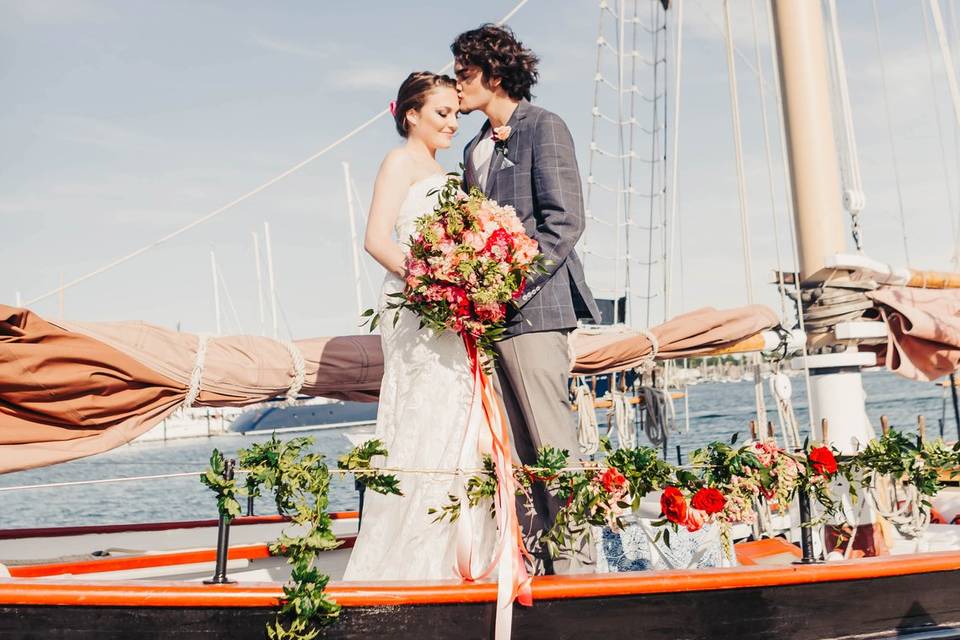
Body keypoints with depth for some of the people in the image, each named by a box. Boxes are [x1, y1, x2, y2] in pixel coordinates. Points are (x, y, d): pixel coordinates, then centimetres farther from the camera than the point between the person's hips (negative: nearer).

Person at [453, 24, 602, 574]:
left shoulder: (543, 127, -1)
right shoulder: (476, 147, 22)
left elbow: (565, 220, -10)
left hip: (533, 308, -8)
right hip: (488, 317, 8)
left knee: (552, 443, -7)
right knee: (516, 448, 8)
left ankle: (575, 563, -1)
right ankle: (532, 559, 13)